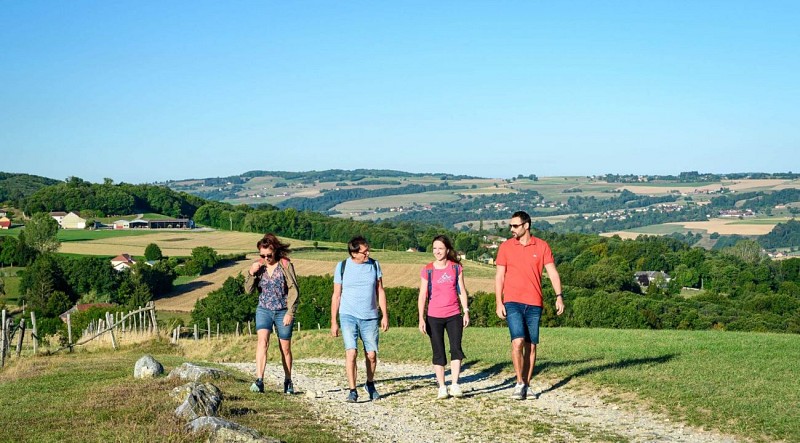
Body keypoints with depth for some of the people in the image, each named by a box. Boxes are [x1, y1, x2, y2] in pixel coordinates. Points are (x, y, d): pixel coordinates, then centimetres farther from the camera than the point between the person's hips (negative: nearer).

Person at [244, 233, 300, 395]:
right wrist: (251, 273, -16)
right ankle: (259, 380, -29)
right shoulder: (258, 266, 1)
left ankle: (288, 381, 25)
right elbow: (248, 290, 1)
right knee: (262, 341, -20)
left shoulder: (285, 265, -9)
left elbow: (294, 290, -8)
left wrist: (290, 312, -12)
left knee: (285, 348, 8)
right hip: (264, 310, 2)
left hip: (283, 311, -2)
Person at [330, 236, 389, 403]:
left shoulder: (374, 265, 4)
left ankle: (370, 384, 29)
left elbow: (380, 291, 10)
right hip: (348, 316, -2)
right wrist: (333, 322, 2)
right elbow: (336, 295, 4)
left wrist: (385, 315, 5)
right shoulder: (342, 267, -1)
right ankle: (352, 391, -11)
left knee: (371, 355, 5)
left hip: (370, 317, 2)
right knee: (351, 352, -15)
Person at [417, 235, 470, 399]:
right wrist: (421, 318, -6)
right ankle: (442, 388, 9)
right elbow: (422, 295, -1)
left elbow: (462, 290, 8)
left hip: (454, 315, 1)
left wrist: (466, 311, 0)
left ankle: (455, 385, -6)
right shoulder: (427, 270, 0)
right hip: (434, 317, -1)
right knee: (438, 353, 3)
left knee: (456, 348, -11)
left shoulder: (456, 268, 4)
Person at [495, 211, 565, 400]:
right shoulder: (505, 247, 4)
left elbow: (552, 272, 3)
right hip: (512, 303, -1)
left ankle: (526, 385, 15)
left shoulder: (542, 246, 4)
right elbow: (499, 276, 5)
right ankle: (520, 383, -7)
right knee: (517, 341, -16)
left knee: (531, 346, 5)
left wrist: (559, 296, -8)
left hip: (534, 304, 1)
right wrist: (498, 302, -2)